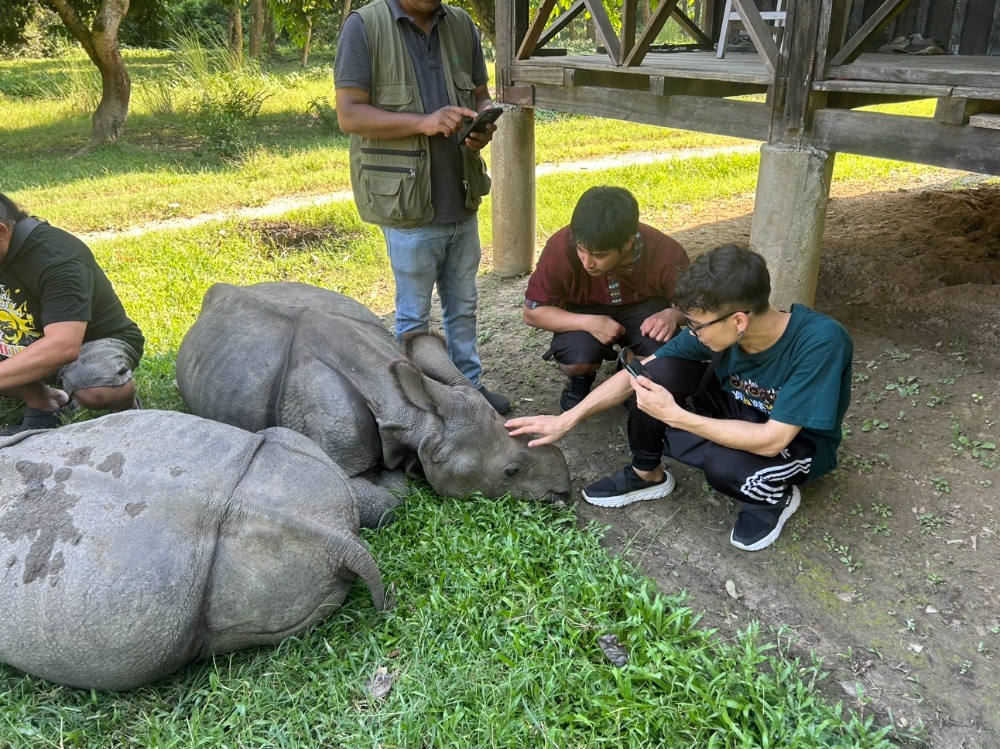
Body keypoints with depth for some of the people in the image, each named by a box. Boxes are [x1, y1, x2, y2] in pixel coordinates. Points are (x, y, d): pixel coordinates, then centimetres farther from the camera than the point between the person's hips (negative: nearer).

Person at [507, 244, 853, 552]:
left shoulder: (820, 343, -35)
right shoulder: (717, 326, -21)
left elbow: (771, 440, -35)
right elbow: (639, 372, -13)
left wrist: (675, 415, -37)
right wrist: (566, 420, -15)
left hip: (797, 441, -4)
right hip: (741, 415, 5)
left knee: (724, 465, -38)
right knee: (660, 372, -21)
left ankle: (776, 496, -2)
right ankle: (646, 475, 2)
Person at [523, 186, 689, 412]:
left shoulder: (666, 254, -28)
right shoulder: (561, 248, -31)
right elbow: (532, 312, -21)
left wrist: (672, 314, -36)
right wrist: (589, 322, -35)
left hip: (643, 309, 1)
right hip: (585, 313, 0)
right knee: (577, 361, -31)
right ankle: (581, 379, 8)